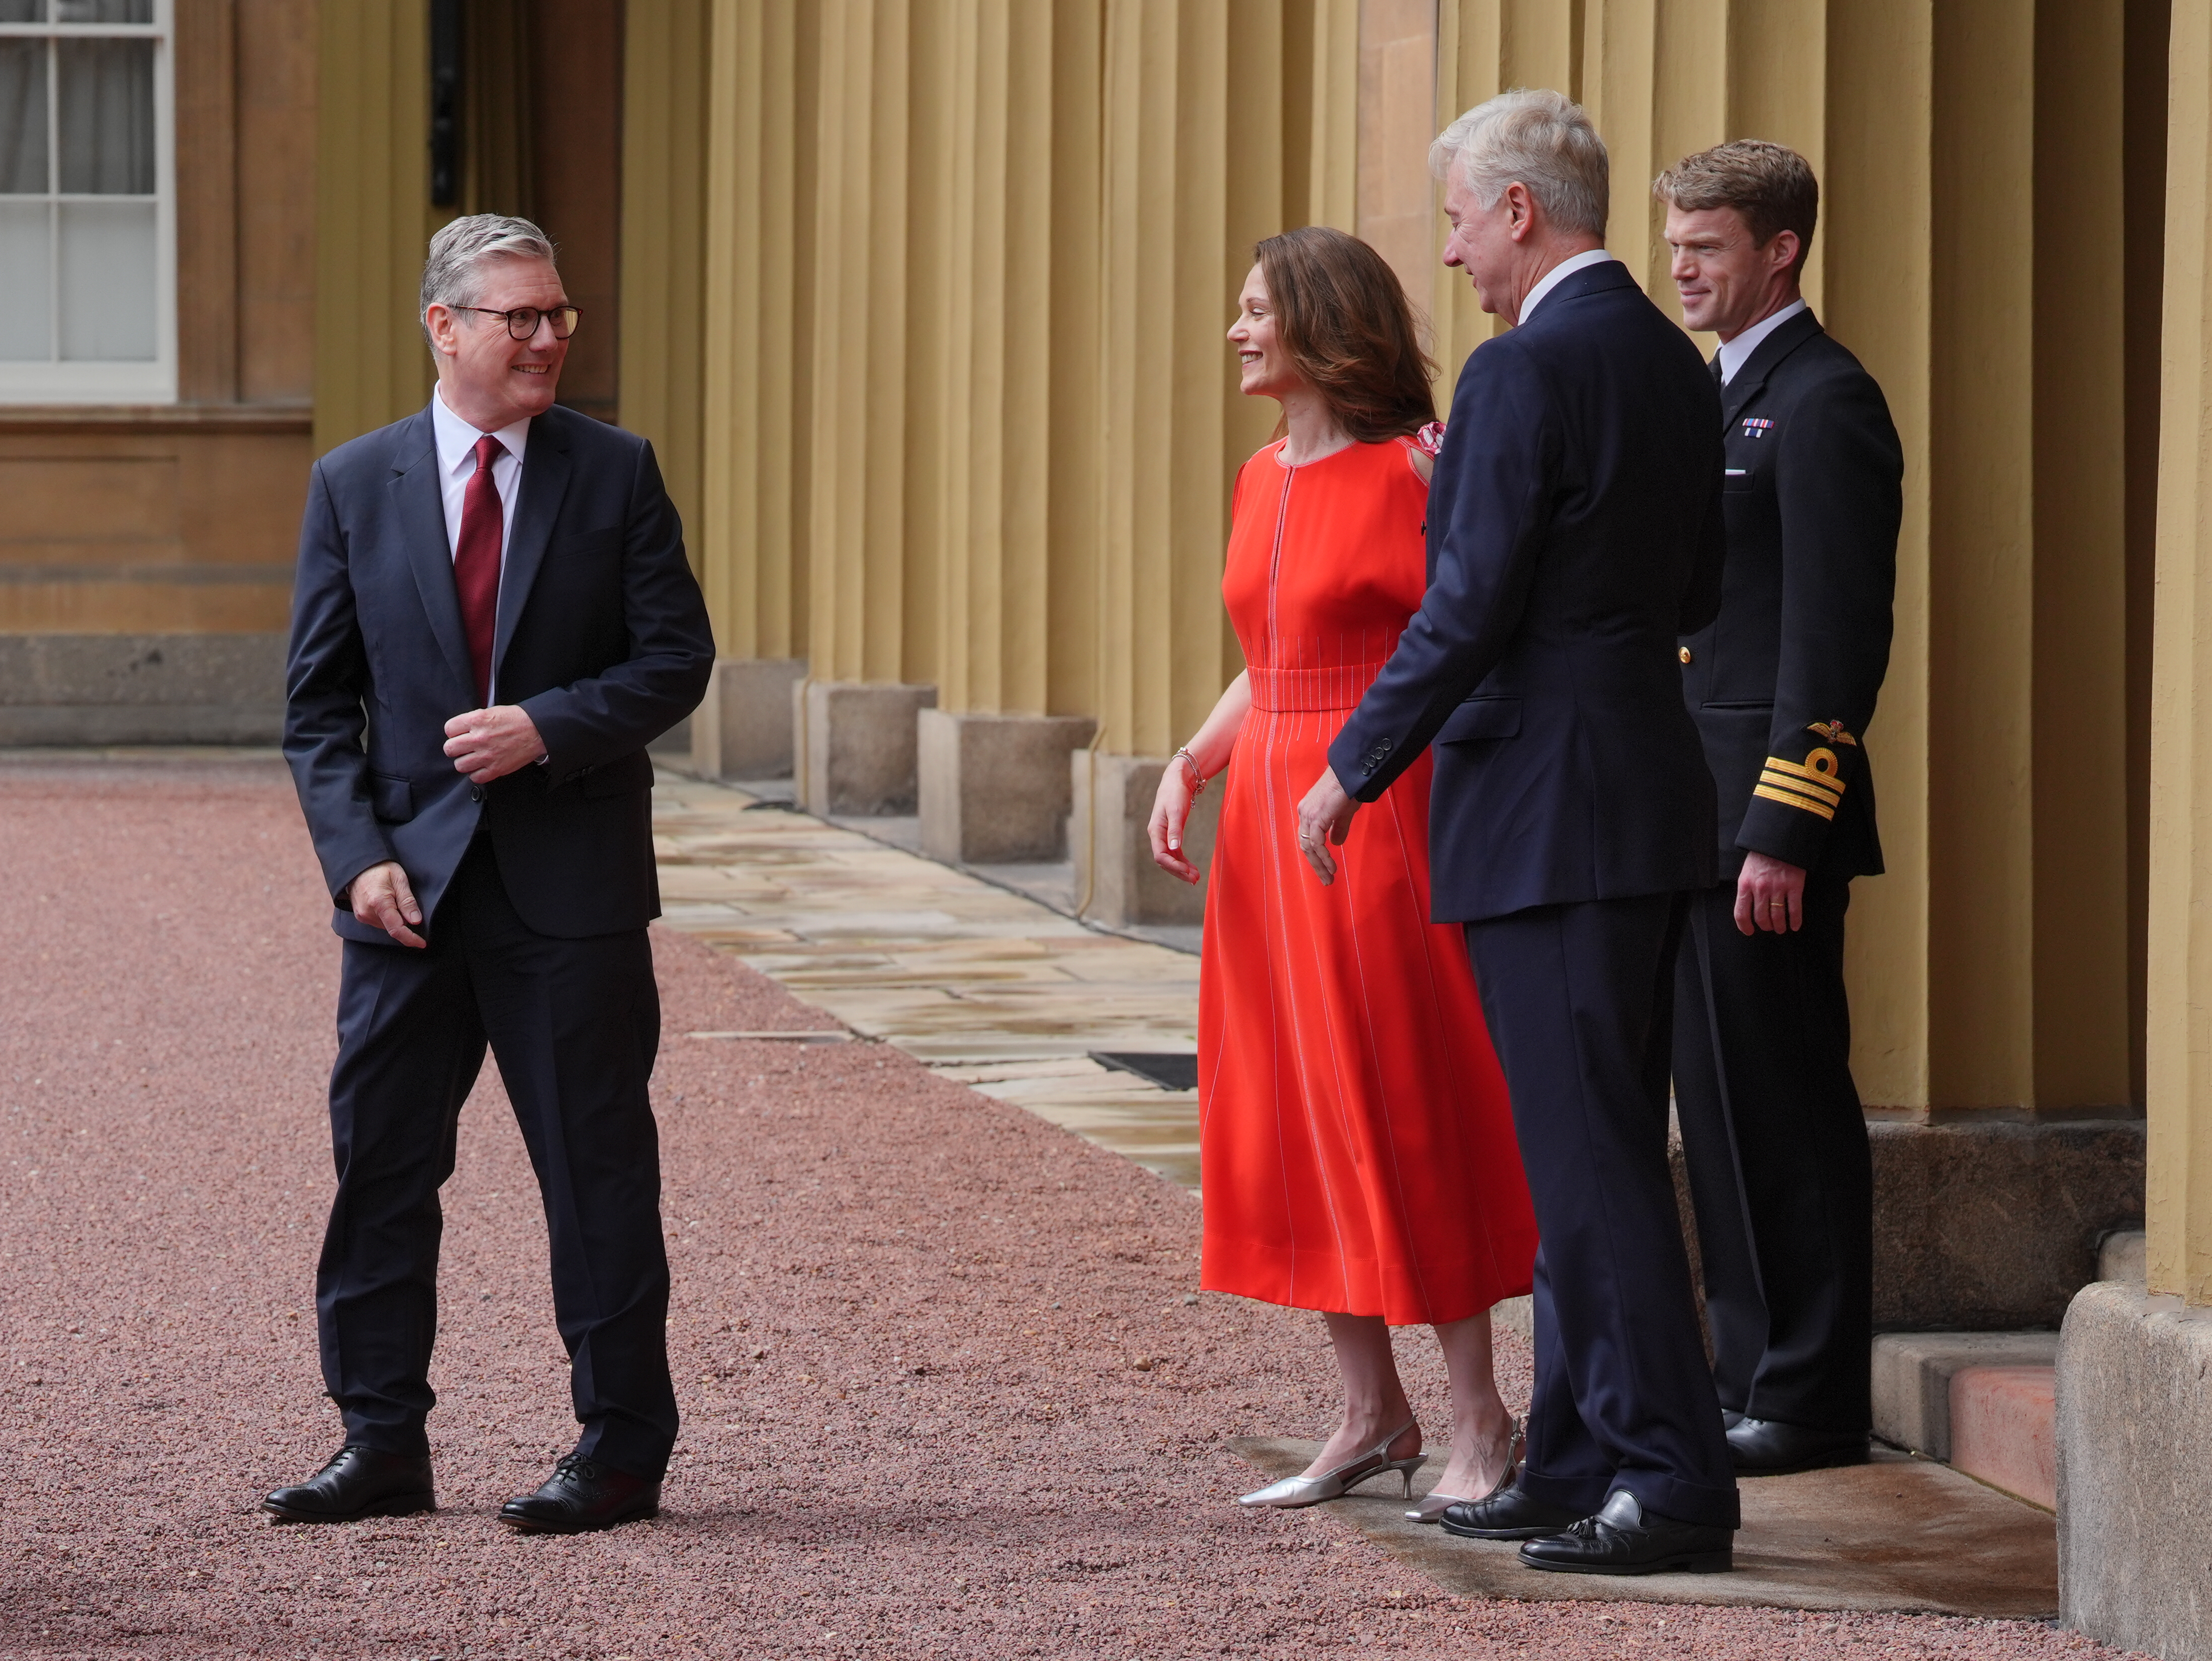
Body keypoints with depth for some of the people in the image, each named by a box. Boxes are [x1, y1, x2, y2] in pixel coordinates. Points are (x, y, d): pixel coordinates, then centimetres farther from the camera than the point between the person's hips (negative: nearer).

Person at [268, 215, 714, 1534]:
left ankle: (624, 1445, 10)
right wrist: (358, 857, -7)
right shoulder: (353, 486, 5)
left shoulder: (616, 475, 2)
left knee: (597, 1165, 2)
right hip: (413, 882, 2)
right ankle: (383, 1442, 13)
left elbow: (676, 659, -1)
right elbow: (320, 699, 5)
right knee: (381, 1154, 4)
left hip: (570, 884, -2)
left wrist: (548, 727, -16)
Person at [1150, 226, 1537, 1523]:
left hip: (1378, 818, -8)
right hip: (1268, 816, 8)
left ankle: (1482, 1425, 3)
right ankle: (1374, 1415, 17)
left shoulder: (1413, 474, -10)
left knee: (1400, 1115, -5)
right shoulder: (1264, 480, 13)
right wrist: (1193, 762, 8)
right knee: (1286, 1114, 8)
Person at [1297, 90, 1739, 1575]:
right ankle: (1581, 1466, 19)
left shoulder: (1524, 374, -15)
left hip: (1548, 812, -10)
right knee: (1597, 1151, 14)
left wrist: (1352, 772, -7)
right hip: (1651, 794, 10)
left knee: (1591, 1158, -7)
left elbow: (1467, 613, -18)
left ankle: (1677, 1487, -8)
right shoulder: (1670, 361, 13)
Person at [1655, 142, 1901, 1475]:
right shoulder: (1717, 395, 18)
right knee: (1722, 1106, 12)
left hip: (1770, 815, -10)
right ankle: (1752, 1376, 19)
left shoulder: (1822, 402, -12)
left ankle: (1815, 1400, 1)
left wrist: (1782, 833, -21)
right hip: (1693, 815, 10)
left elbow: (1836, 637, -17)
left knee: (1788, 1108, -4)